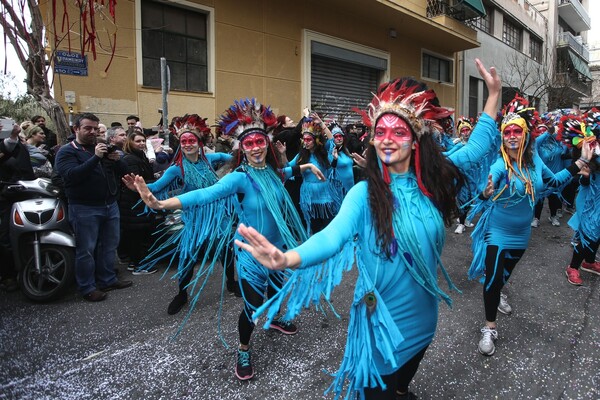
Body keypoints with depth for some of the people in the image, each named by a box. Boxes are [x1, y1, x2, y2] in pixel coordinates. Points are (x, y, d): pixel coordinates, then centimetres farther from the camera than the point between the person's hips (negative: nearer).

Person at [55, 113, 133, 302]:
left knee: (109, 246, 14)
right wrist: (95, 157, -27)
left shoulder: (102, 147, 15)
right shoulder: (67, 151, -4)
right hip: (85, 208, -6)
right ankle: (87, 288, 12)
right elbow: (72, 175, -22)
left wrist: (116, 160, -12)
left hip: (110, 205, 6)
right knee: (86, 250, 0)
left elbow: (121, 171, 11)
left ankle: (108, 280, 27)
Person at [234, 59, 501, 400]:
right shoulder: (365, 193, -20)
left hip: (424, 316, 5)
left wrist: (494, 93, 1)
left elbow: (478, 145, 5)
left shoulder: (433, 181, -6)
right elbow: (336, 234, -36)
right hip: (382, 321, -4)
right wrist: (287, 259, -55)